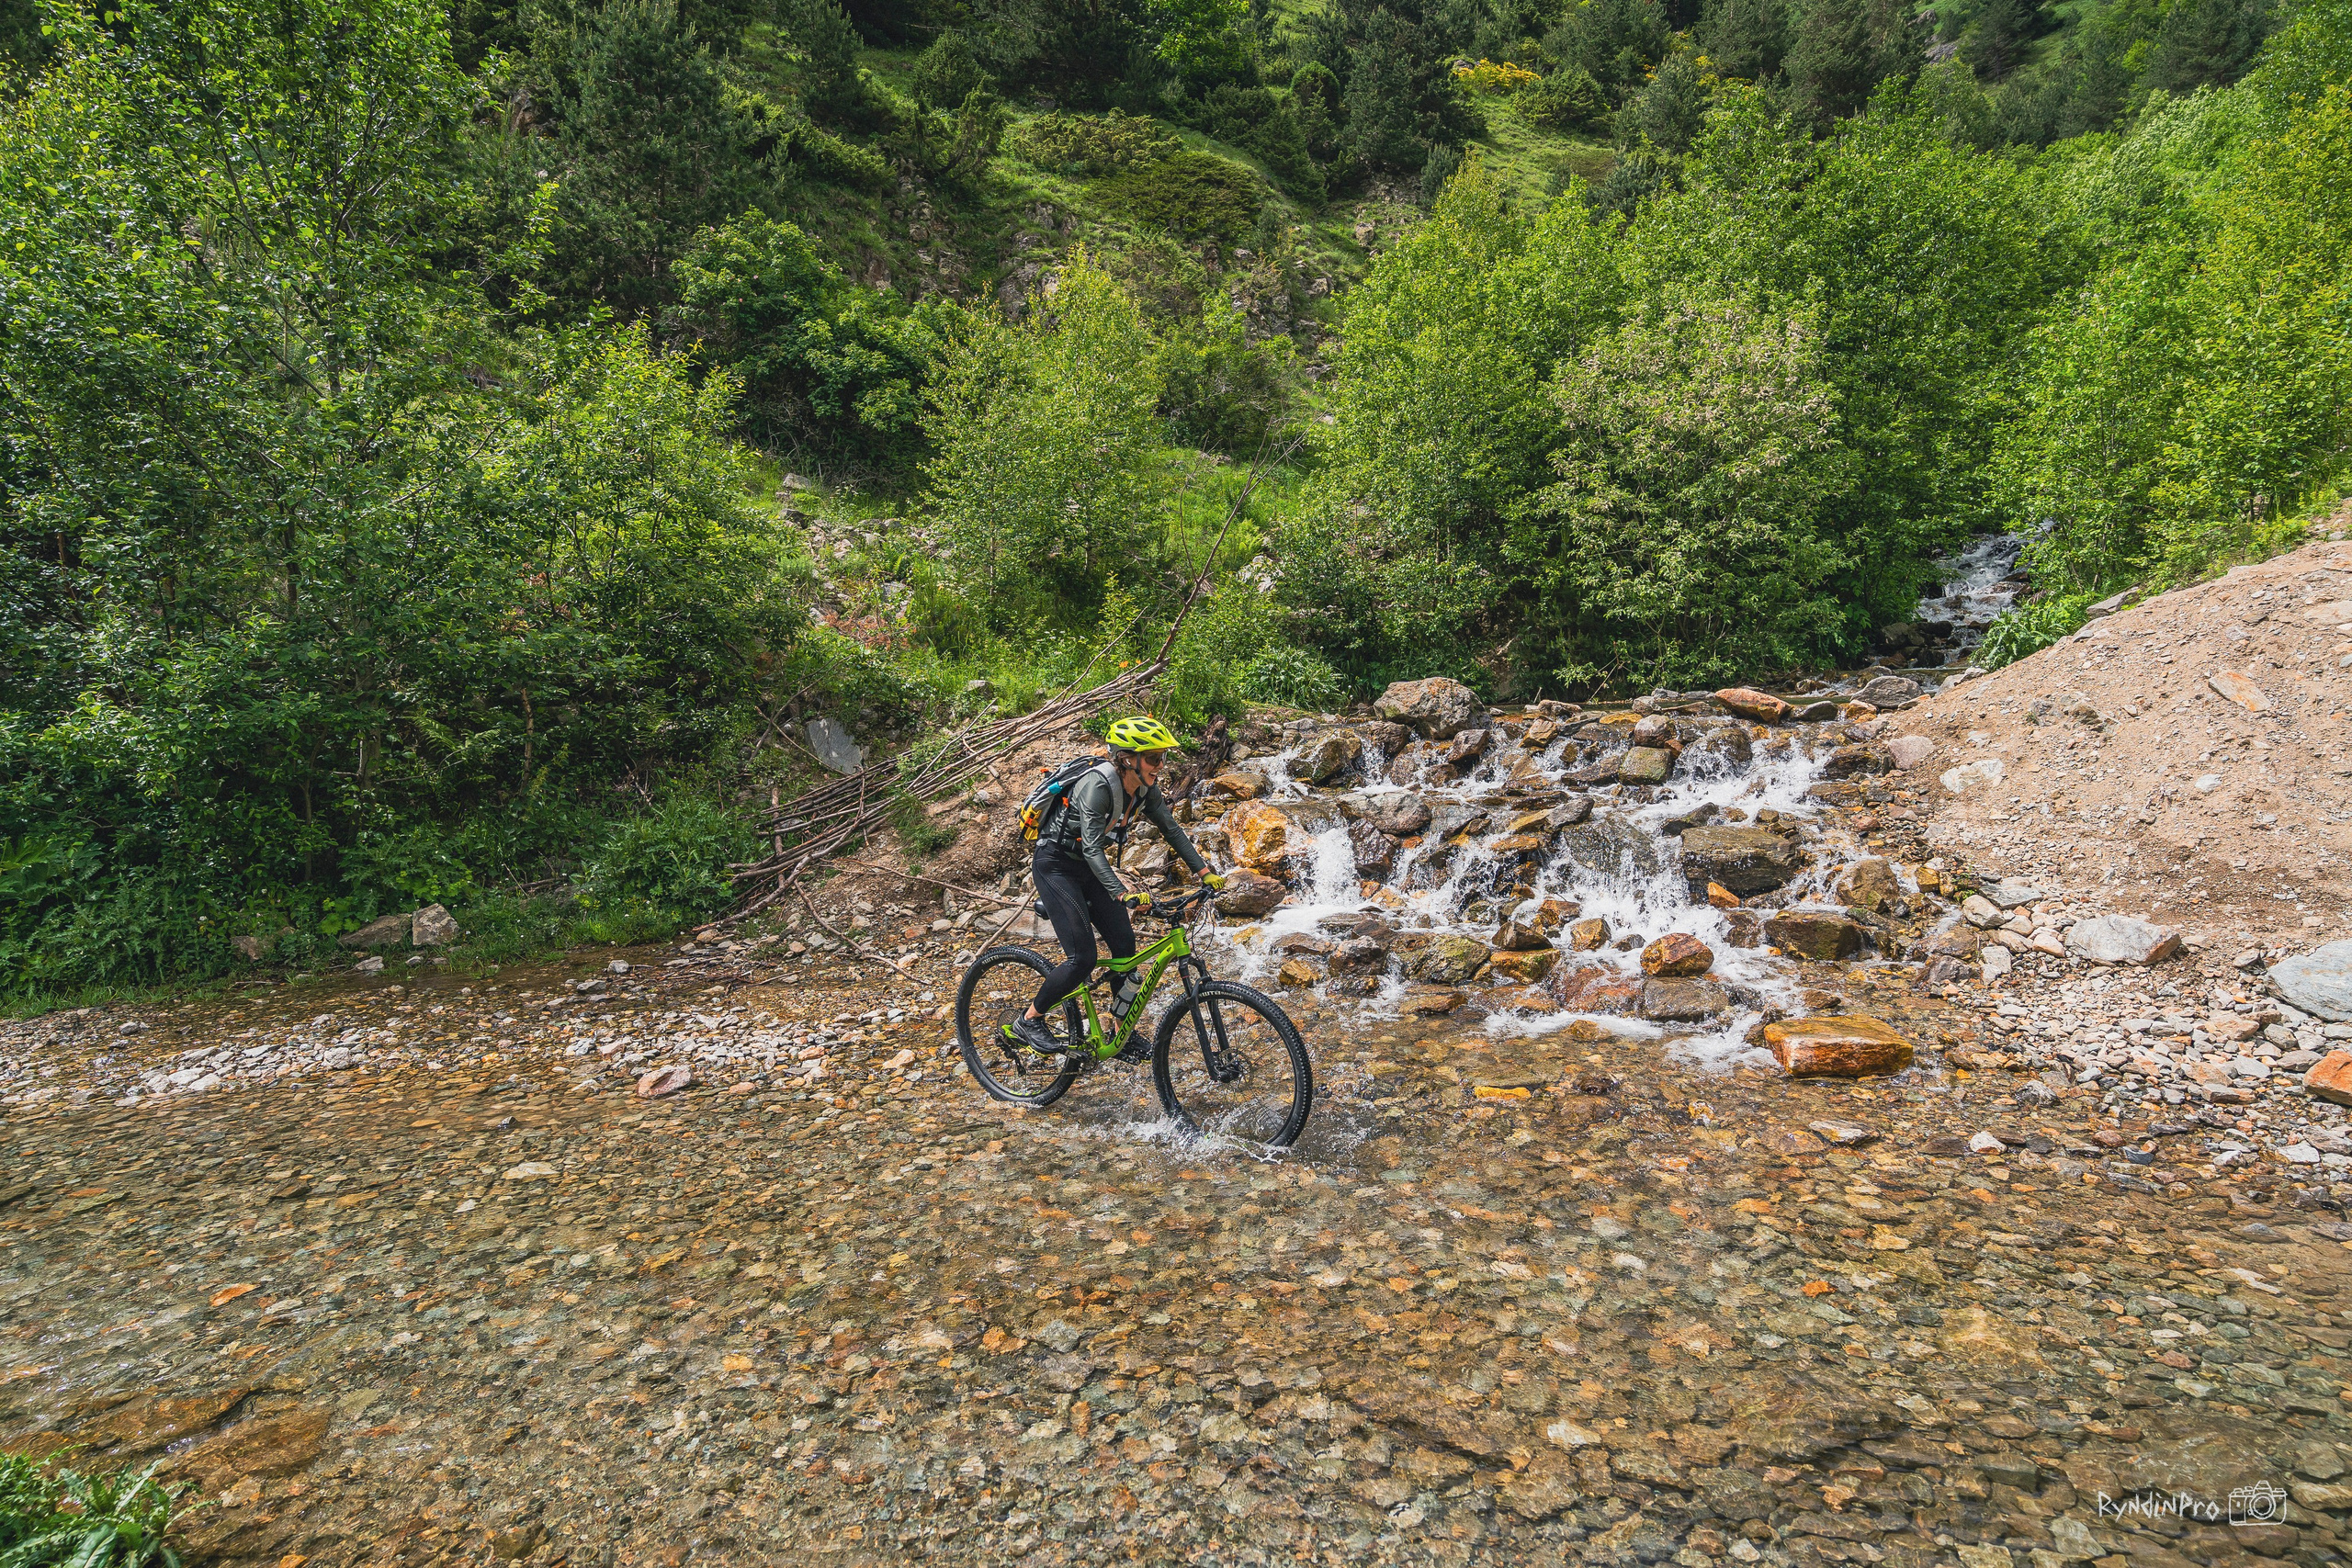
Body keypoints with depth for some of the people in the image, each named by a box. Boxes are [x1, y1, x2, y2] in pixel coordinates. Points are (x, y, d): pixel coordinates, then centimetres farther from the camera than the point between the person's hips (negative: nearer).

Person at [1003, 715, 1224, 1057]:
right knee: (1083, 958, -15)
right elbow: (1092, 848, -35)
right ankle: (1027, 1023, 5)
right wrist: (1123, 894, -46)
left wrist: (1206, 873, -3)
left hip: (1087, 867, 8)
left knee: (1125, 945, 1)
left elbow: (1172, 830, 4)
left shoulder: (1145, 789, -6)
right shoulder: (1098, 784, -30)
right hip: (1055, 865, -8)